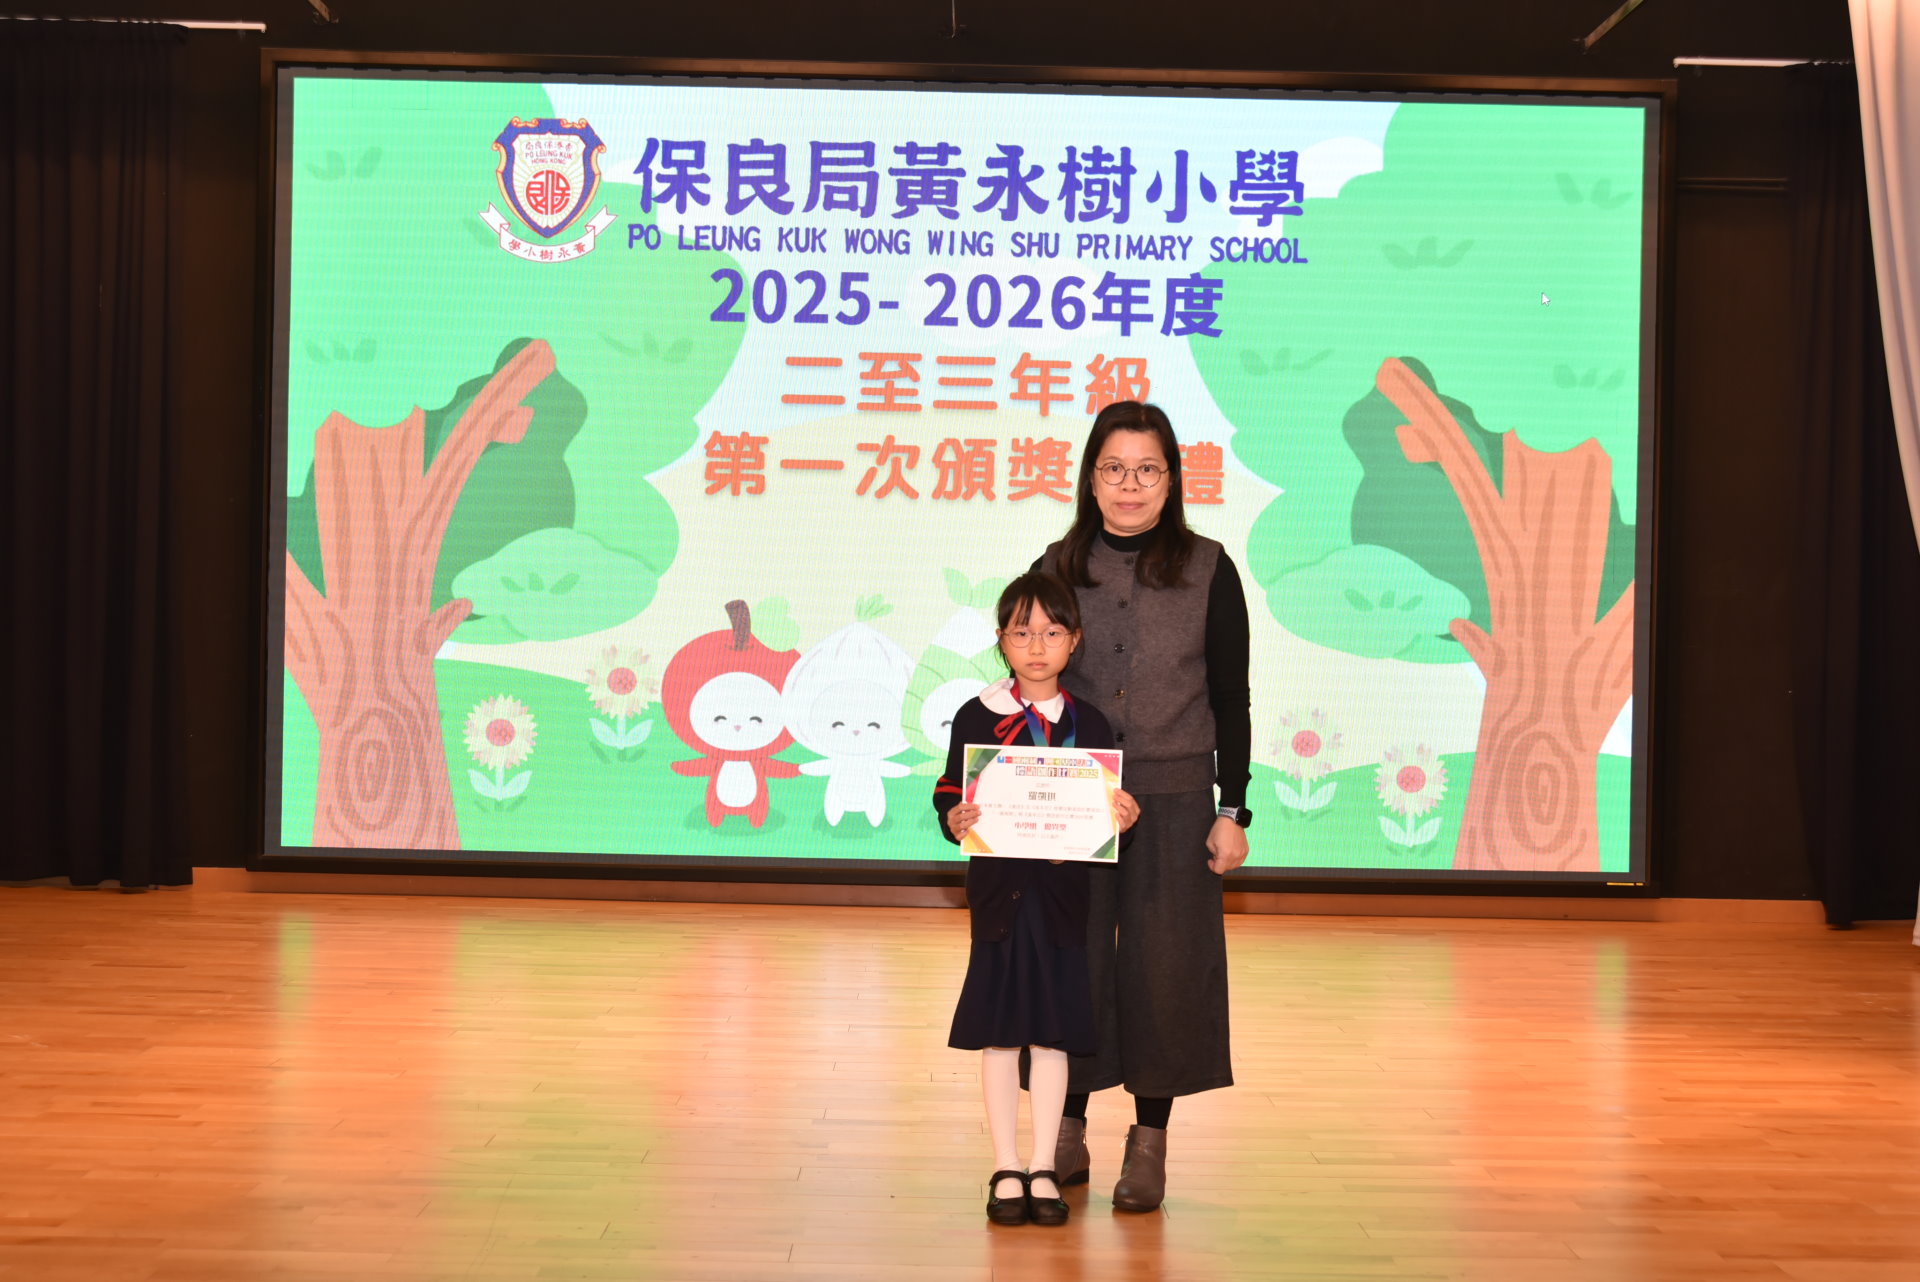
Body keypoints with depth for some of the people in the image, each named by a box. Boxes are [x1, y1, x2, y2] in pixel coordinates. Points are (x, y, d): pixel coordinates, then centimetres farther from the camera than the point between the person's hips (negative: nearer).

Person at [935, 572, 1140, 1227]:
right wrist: (955, 821, -22)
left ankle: (1043, 1168, 16)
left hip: (1064, 893, 1)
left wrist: (1123, 817, -14)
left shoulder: (1089, 723, 4)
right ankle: (1005, 1168, 14)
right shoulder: (977, 718, -1)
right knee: (999, 1031, 4)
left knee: (1053, 1029, 5)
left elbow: (1109, 808, 7)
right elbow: (949, 794, -1)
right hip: (999, 888, -1)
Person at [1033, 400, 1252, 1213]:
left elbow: (1231, 700, 2)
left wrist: (1232, 810, -3)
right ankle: (1067, 1133, 21)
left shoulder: (1207, 571, 0)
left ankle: (1149, 1145, 16)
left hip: (1173, 802, -1)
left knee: (1164, 964, 3)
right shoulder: (1056, 570, 4)